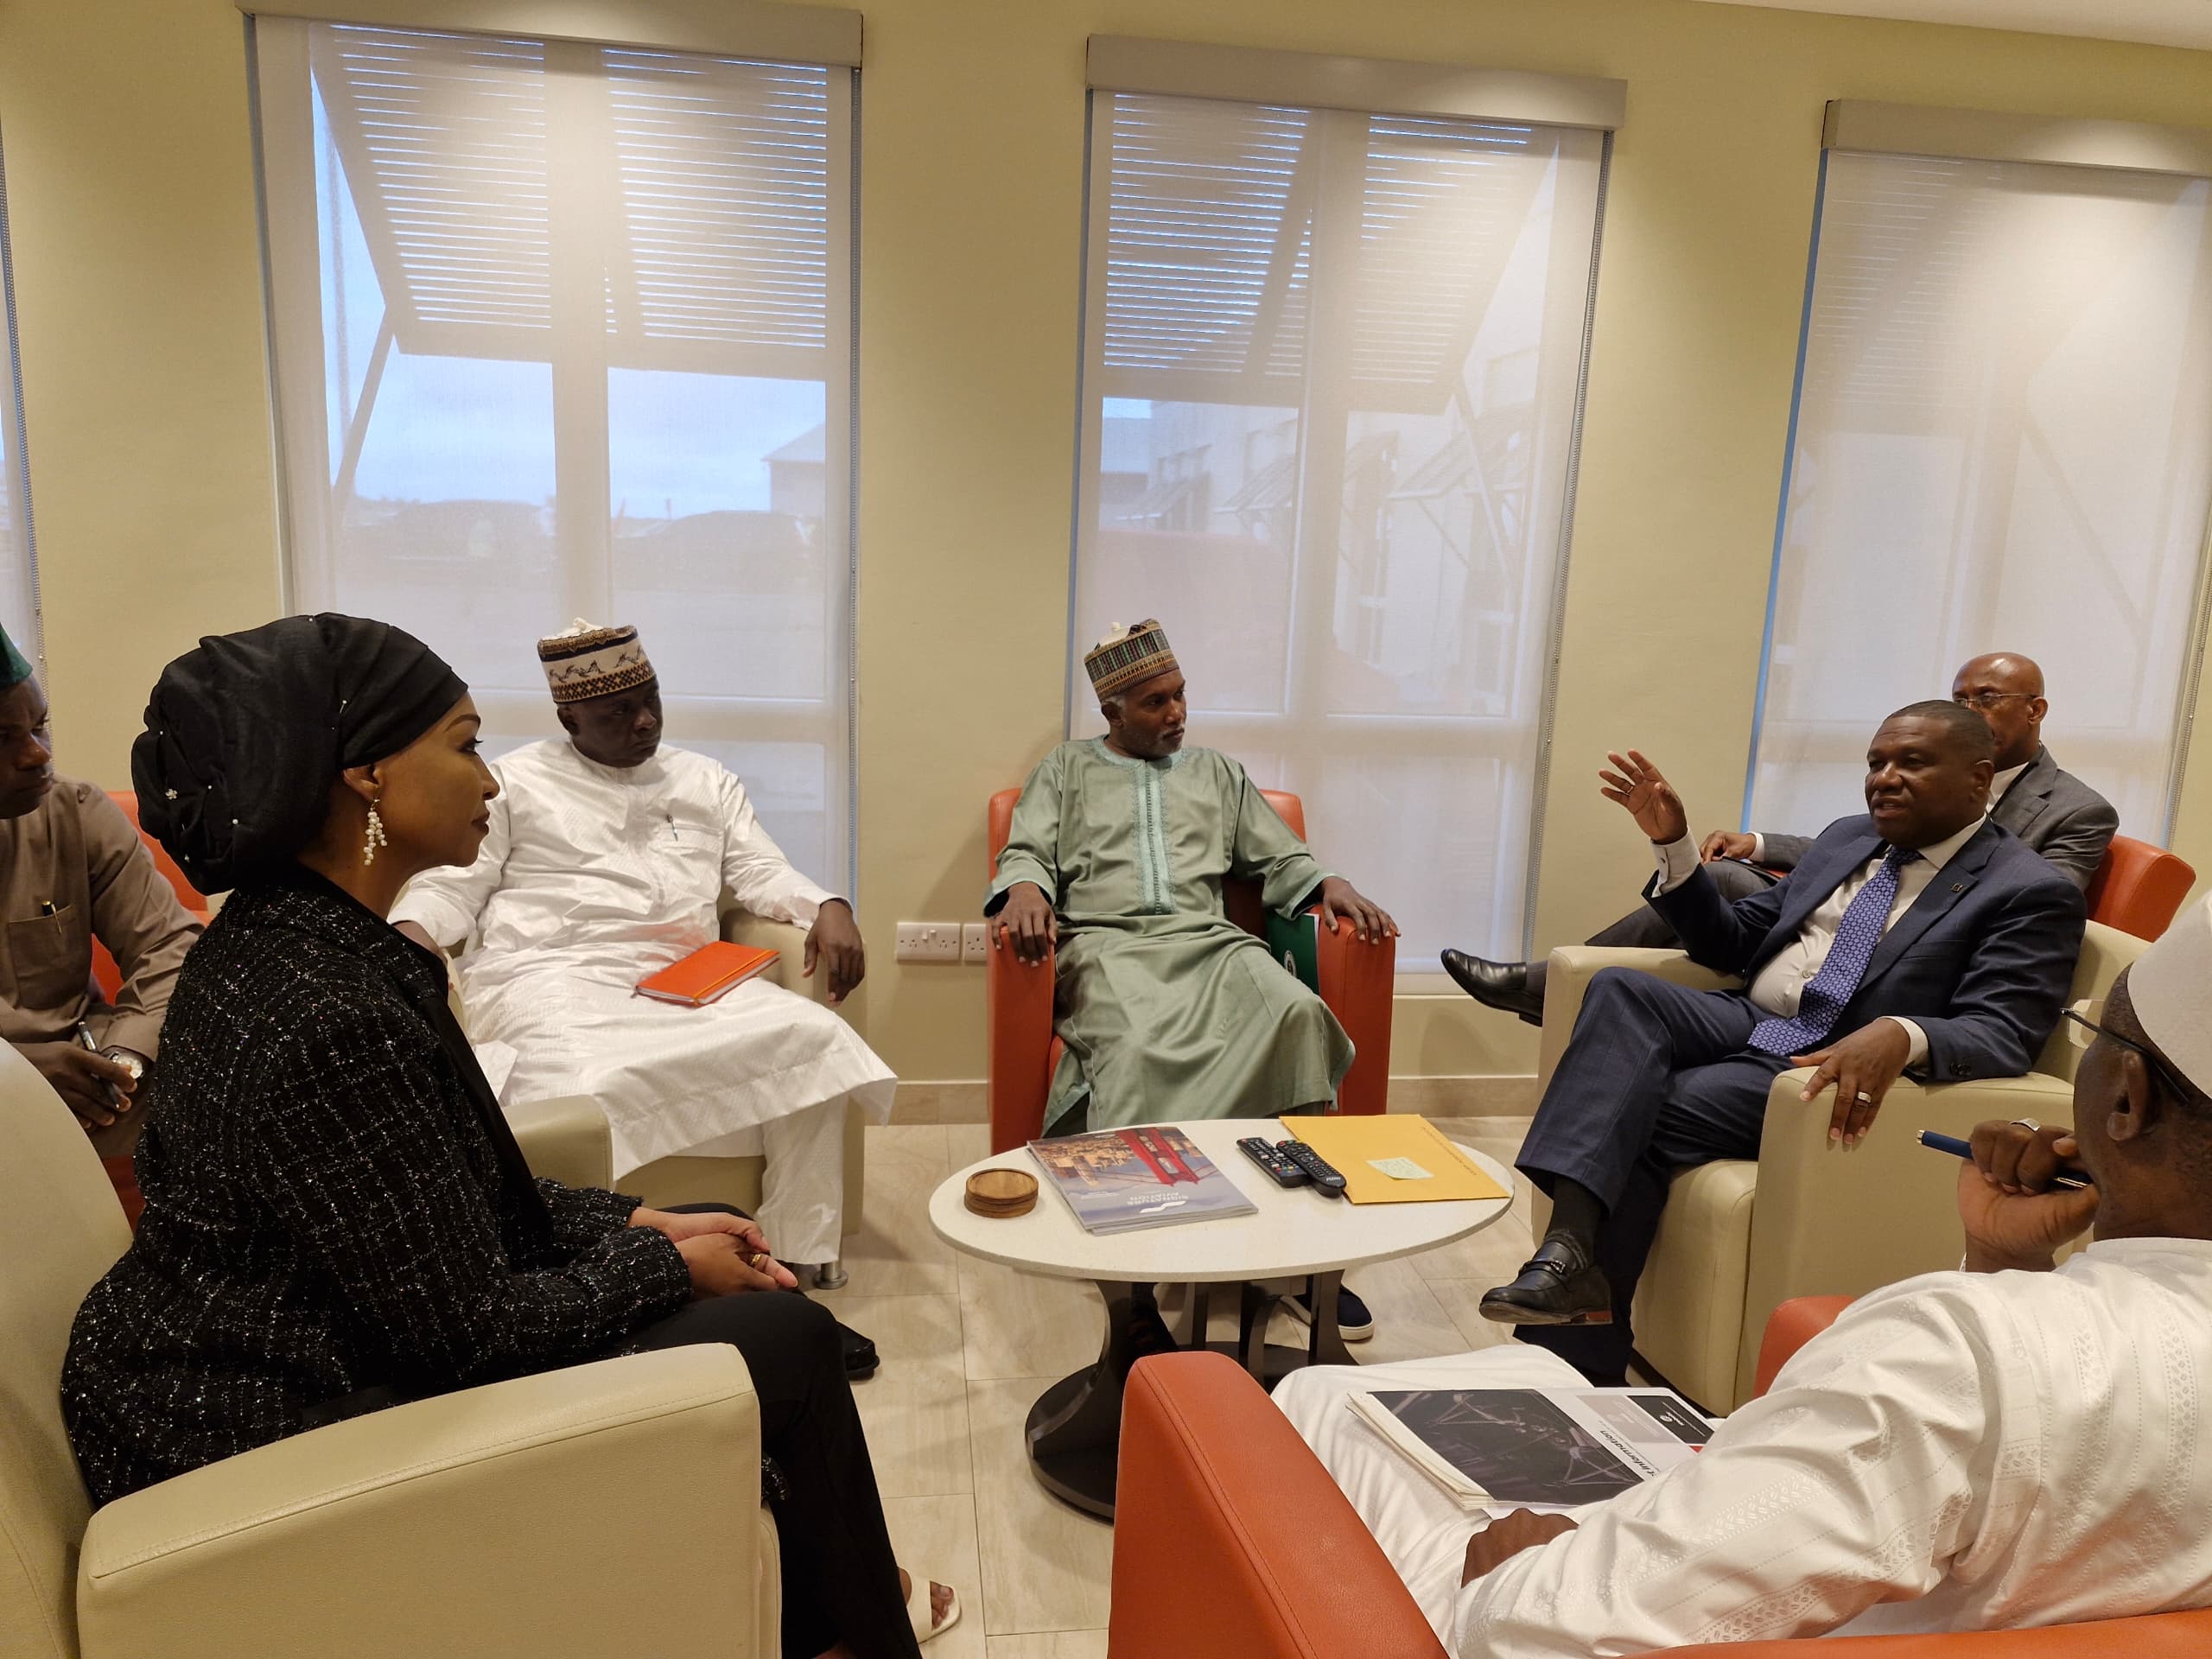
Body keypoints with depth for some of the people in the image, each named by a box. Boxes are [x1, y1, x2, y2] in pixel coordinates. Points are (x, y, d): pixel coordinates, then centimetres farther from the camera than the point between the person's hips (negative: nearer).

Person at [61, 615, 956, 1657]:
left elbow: (460, 1199, 8)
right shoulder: (327, 1018, -30)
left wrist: (638, 1223, 2)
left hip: (293, 1364, 9)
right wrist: (667, 1264, -8)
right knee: (783, 1340, -7)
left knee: (747, 1282, 13)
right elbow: (473, 1328, -23)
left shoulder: (280, 937, 0)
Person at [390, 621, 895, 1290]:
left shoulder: (707, 781, 22)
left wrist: (828, 908, -7)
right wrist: (409, 935, -15)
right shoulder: (514, 781, 13)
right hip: (550, 979, -3)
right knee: (581, 1085, -39)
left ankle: (799, 1251, -12)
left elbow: (761, 872, 15)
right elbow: (451, 887, 9)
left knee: (813, 1038, -23)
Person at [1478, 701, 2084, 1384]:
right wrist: (1673, 842, 8)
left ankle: (1580, 1358, -18)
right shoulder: (1848, 838, 19)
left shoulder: (2031, 893, -1)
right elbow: (1733, 944, 22)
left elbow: (2002, 1035, -14)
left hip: (1841, 1077, -6)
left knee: (1640, 1117, -26)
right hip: (1745, 1024, 6)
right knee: (1621, 988, -24)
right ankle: (1572, 1242, -38)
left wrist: (1900, 1036, -37)